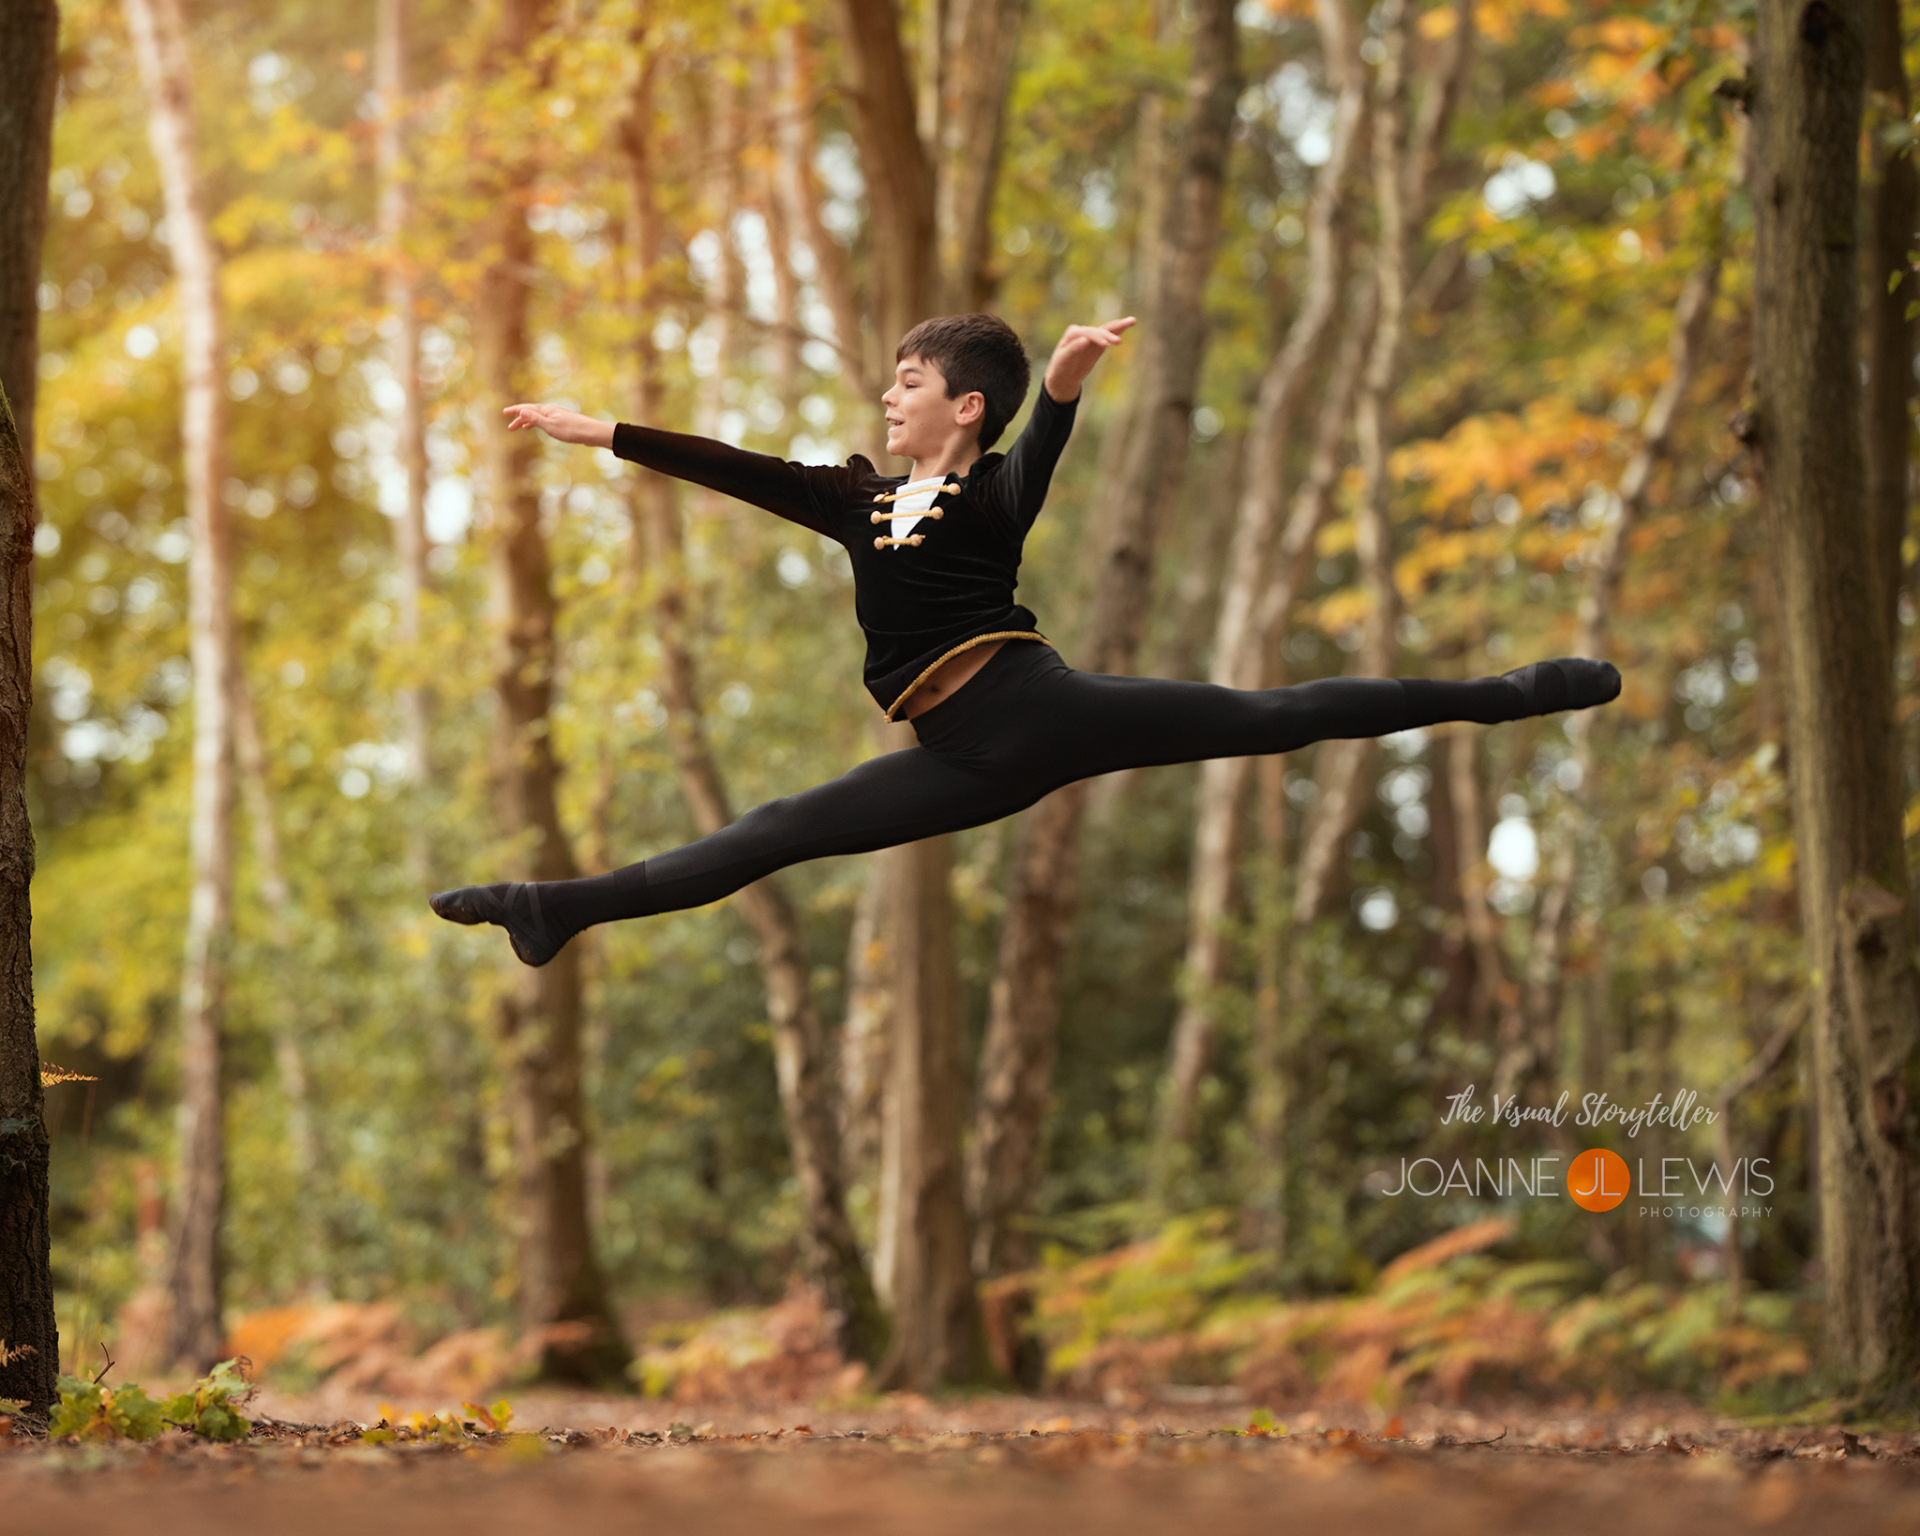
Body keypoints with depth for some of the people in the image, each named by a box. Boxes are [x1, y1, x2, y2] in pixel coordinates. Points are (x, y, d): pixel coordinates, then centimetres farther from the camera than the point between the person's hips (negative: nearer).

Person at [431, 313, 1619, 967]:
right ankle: (562, 909, -2)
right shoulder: (860, 499, 16)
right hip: (974, 763, 5)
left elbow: (1038, 459, -25)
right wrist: (599, 433, 18)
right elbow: (732, 469, 18)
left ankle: (1505, 696, -2)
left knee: (1273, 719, -9)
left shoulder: (994, 492, -2)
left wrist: (1062, 385, -48)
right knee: (776, 838, 1)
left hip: (1034, 705, -5)